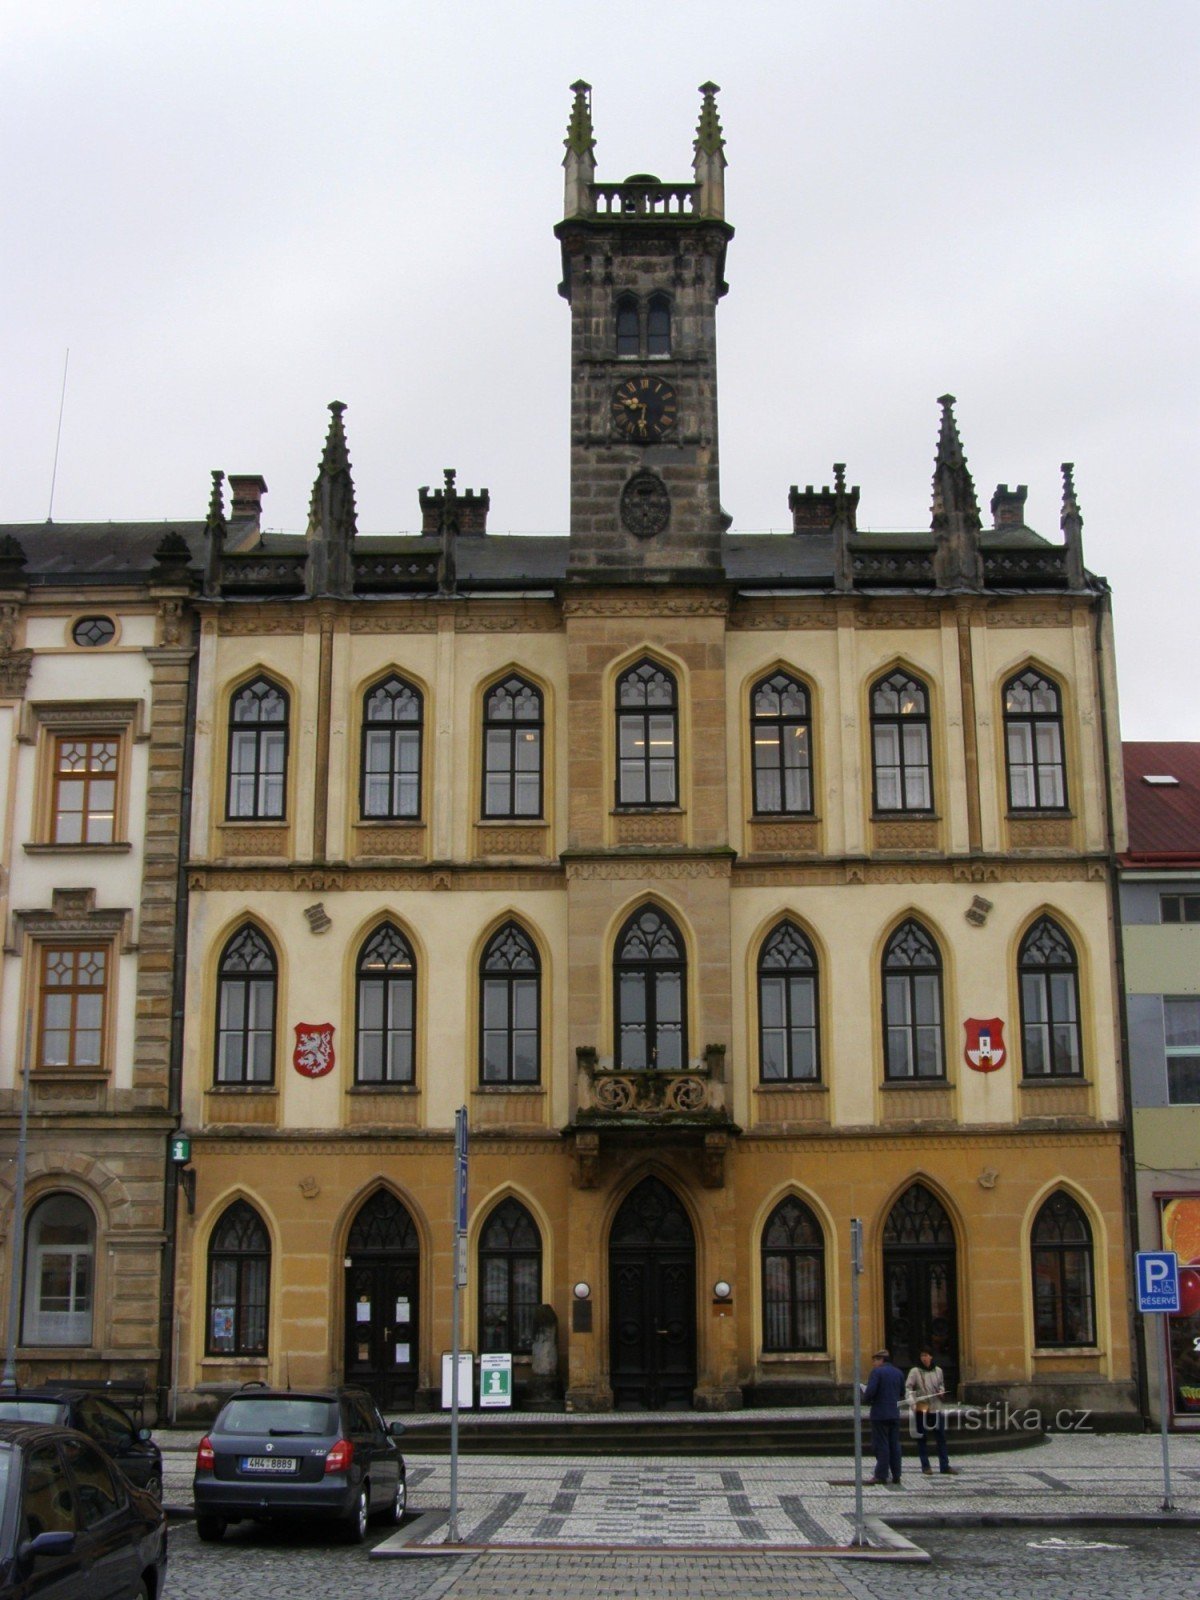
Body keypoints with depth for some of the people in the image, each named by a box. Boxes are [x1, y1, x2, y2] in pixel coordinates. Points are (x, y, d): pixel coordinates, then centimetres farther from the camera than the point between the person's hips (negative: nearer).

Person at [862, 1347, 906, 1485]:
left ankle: (881, 1475, 0)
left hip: (879, 1413, -6)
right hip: (894, 1413, 6)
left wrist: (866, 1399, 0)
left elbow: (870, 1391, -20)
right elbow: (902, 1394, 13)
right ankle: (896, 1475, 10)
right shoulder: (899, 1373, 9)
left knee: (881, 1445, -1)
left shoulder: (877, 1372, -11)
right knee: (894, 1445, 9)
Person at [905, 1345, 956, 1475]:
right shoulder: (915, 1371, -6)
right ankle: (925, 1466, 10)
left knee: (941, 1437, 6)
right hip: (921, 1409, -3)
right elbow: (908, 1388, -10)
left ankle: (944, 1465, 13)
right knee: (922, 1438, 3)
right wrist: (912, 1402, -25)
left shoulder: (938, 1371, 7)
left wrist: (941, 1392, 0)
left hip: (937, 1409, 3)